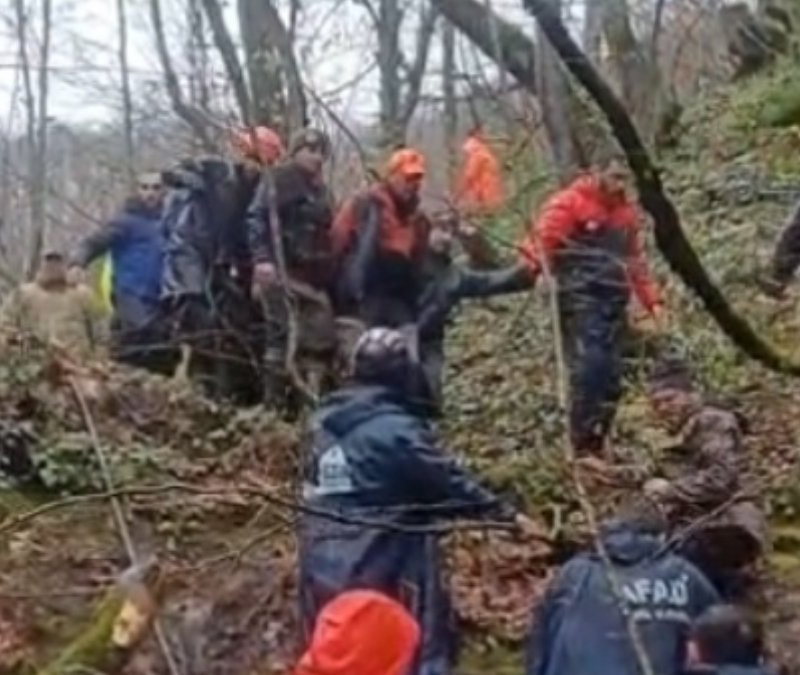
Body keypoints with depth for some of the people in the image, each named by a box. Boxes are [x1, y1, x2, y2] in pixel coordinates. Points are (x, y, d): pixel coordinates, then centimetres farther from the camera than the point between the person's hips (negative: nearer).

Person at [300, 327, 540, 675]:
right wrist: (507, 515, 0)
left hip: (321, 571, 7)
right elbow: (451, 483, -10)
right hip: (382, 572, -7)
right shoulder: (397, 430, -15)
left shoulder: (325, 424, 8)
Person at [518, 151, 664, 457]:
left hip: (614, 301, 7)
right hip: (580, 298, -7)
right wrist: (529, 269, -32)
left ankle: (597, 445, 14)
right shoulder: (570, 202, -2)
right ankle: (583, 448, -11)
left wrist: (652, 300, 20)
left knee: (611, 375, 4)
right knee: (588, 367, -17)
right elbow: (542, 236, -12)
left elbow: (636, 261, 25)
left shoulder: (626, 211, 18)